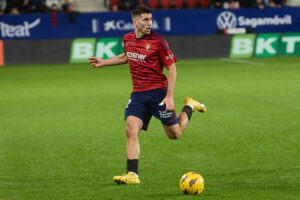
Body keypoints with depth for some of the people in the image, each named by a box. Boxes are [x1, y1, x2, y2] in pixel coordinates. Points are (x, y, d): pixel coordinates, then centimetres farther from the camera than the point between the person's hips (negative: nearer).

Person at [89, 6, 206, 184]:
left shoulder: (158, 41, -12)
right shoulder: (128, 39, 5)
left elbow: (172, 69, -8)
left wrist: (169, 97, -14)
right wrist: (103, 63, 24)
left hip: (158, 92, -4)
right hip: (138, 94, 4)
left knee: (174, 134, 6)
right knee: (131, 130, -14)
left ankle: (189, 107, 34)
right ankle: (132, 175, -13)